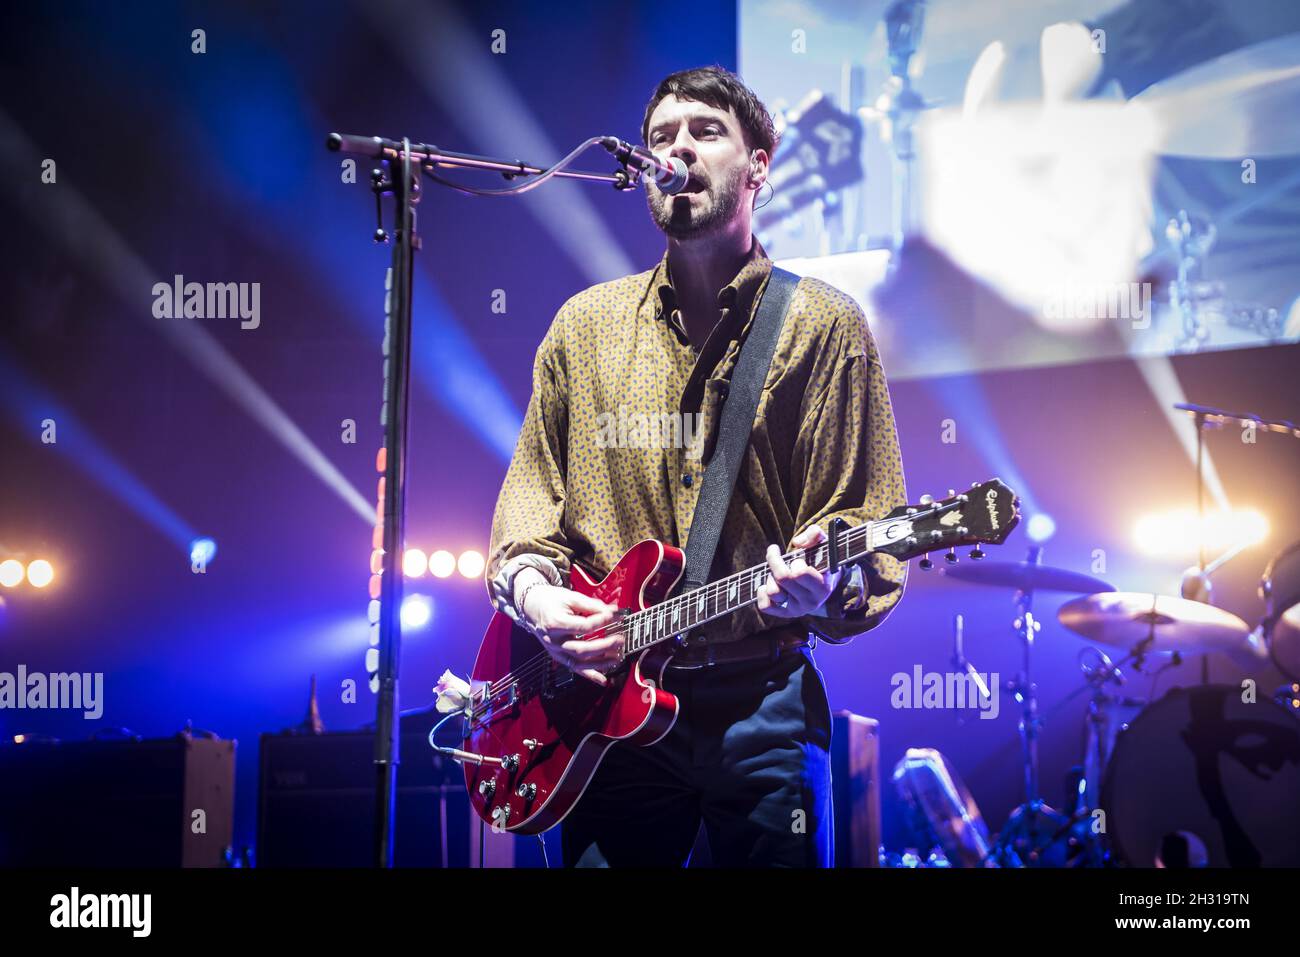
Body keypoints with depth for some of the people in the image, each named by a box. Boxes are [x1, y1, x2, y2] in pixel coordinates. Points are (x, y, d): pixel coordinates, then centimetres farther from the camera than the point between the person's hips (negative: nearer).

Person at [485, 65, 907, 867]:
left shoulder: (824, 327, 0)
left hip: (761, 707, -2)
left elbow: (869, 532, -4)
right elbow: (532, 488, 13)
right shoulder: (586, 325, 11)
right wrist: (529, 585, -7)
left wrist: (820, 589, -25)